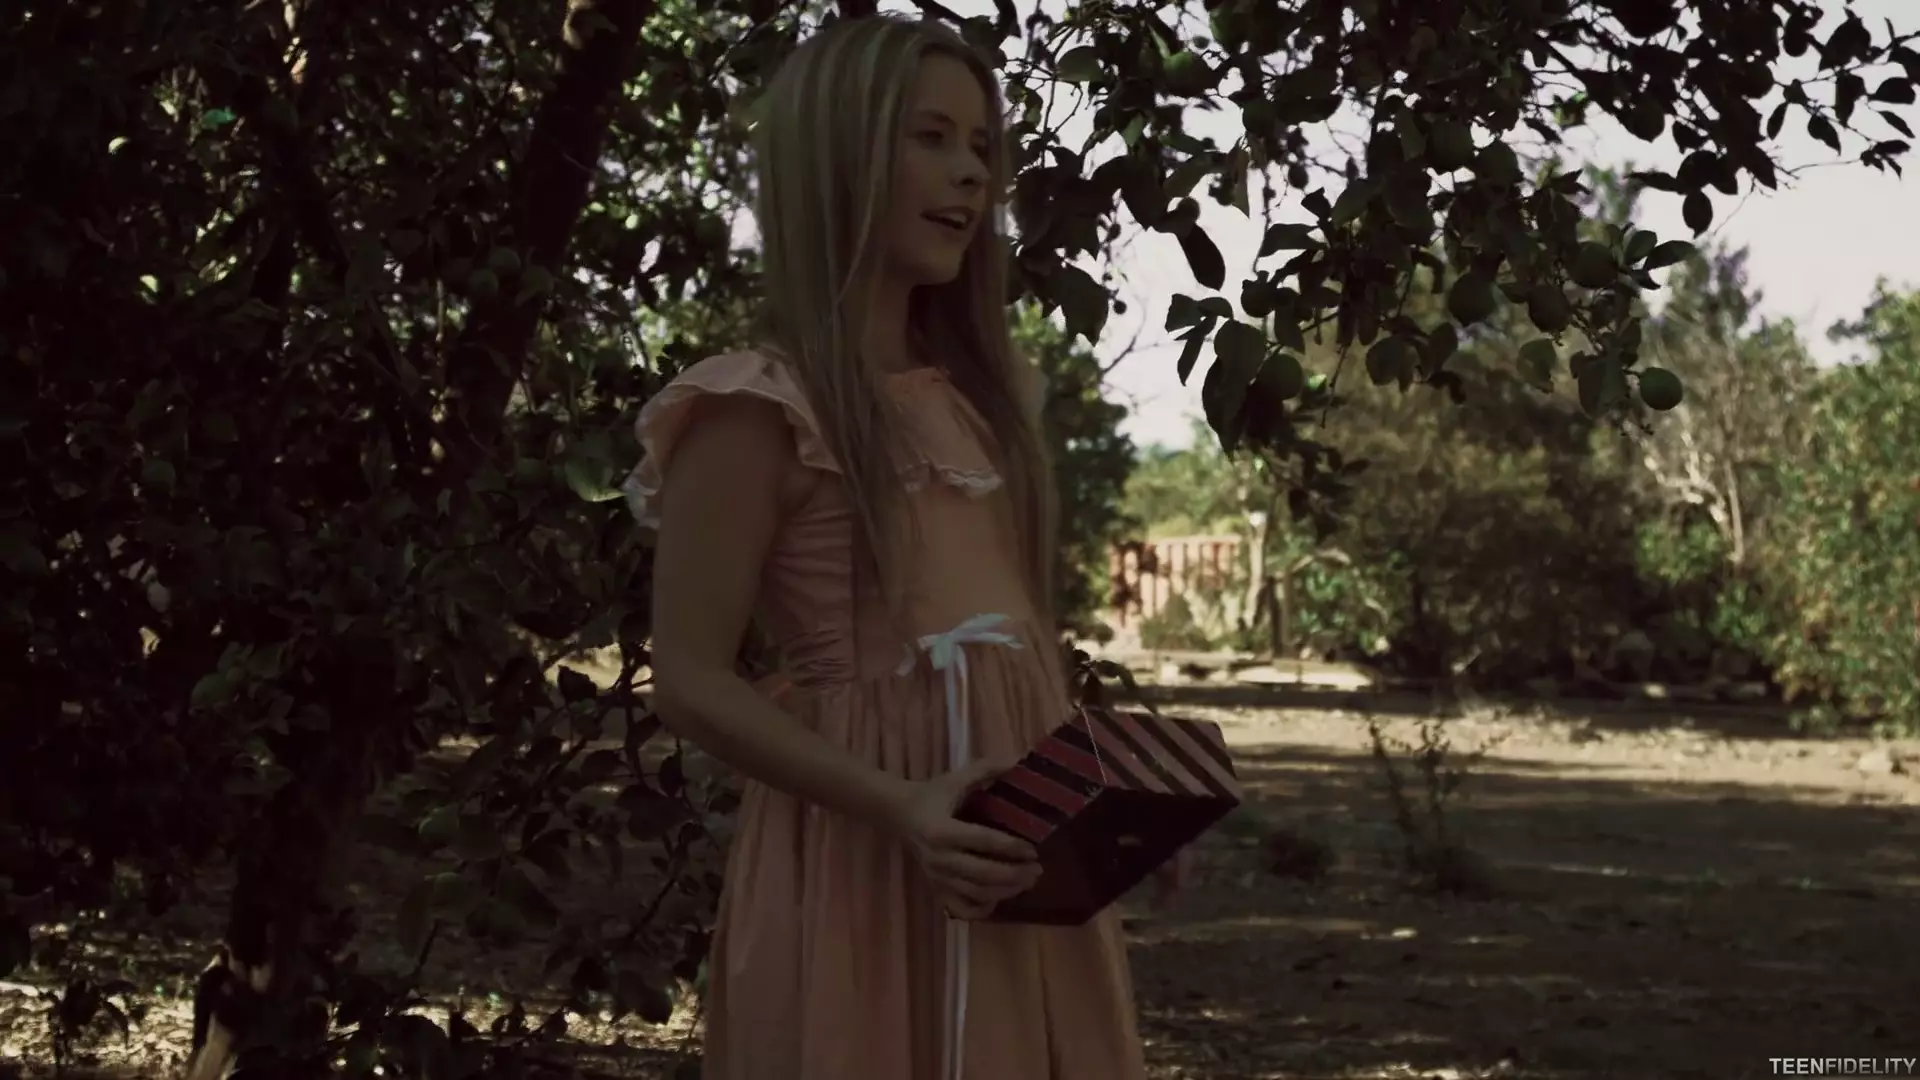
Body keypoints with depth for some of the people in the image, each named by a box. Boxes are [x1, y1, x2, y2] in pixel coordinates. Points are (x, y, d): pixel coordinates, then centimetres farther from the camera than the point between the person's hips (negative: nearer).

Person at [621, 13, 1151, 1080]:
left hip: (1021, 858, 7)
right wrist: (896, 806, -24)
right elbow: (690, 683, -13)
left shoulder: (980, 393, 14)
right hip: (863, 850, -7)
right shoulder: (760, 408, -9)